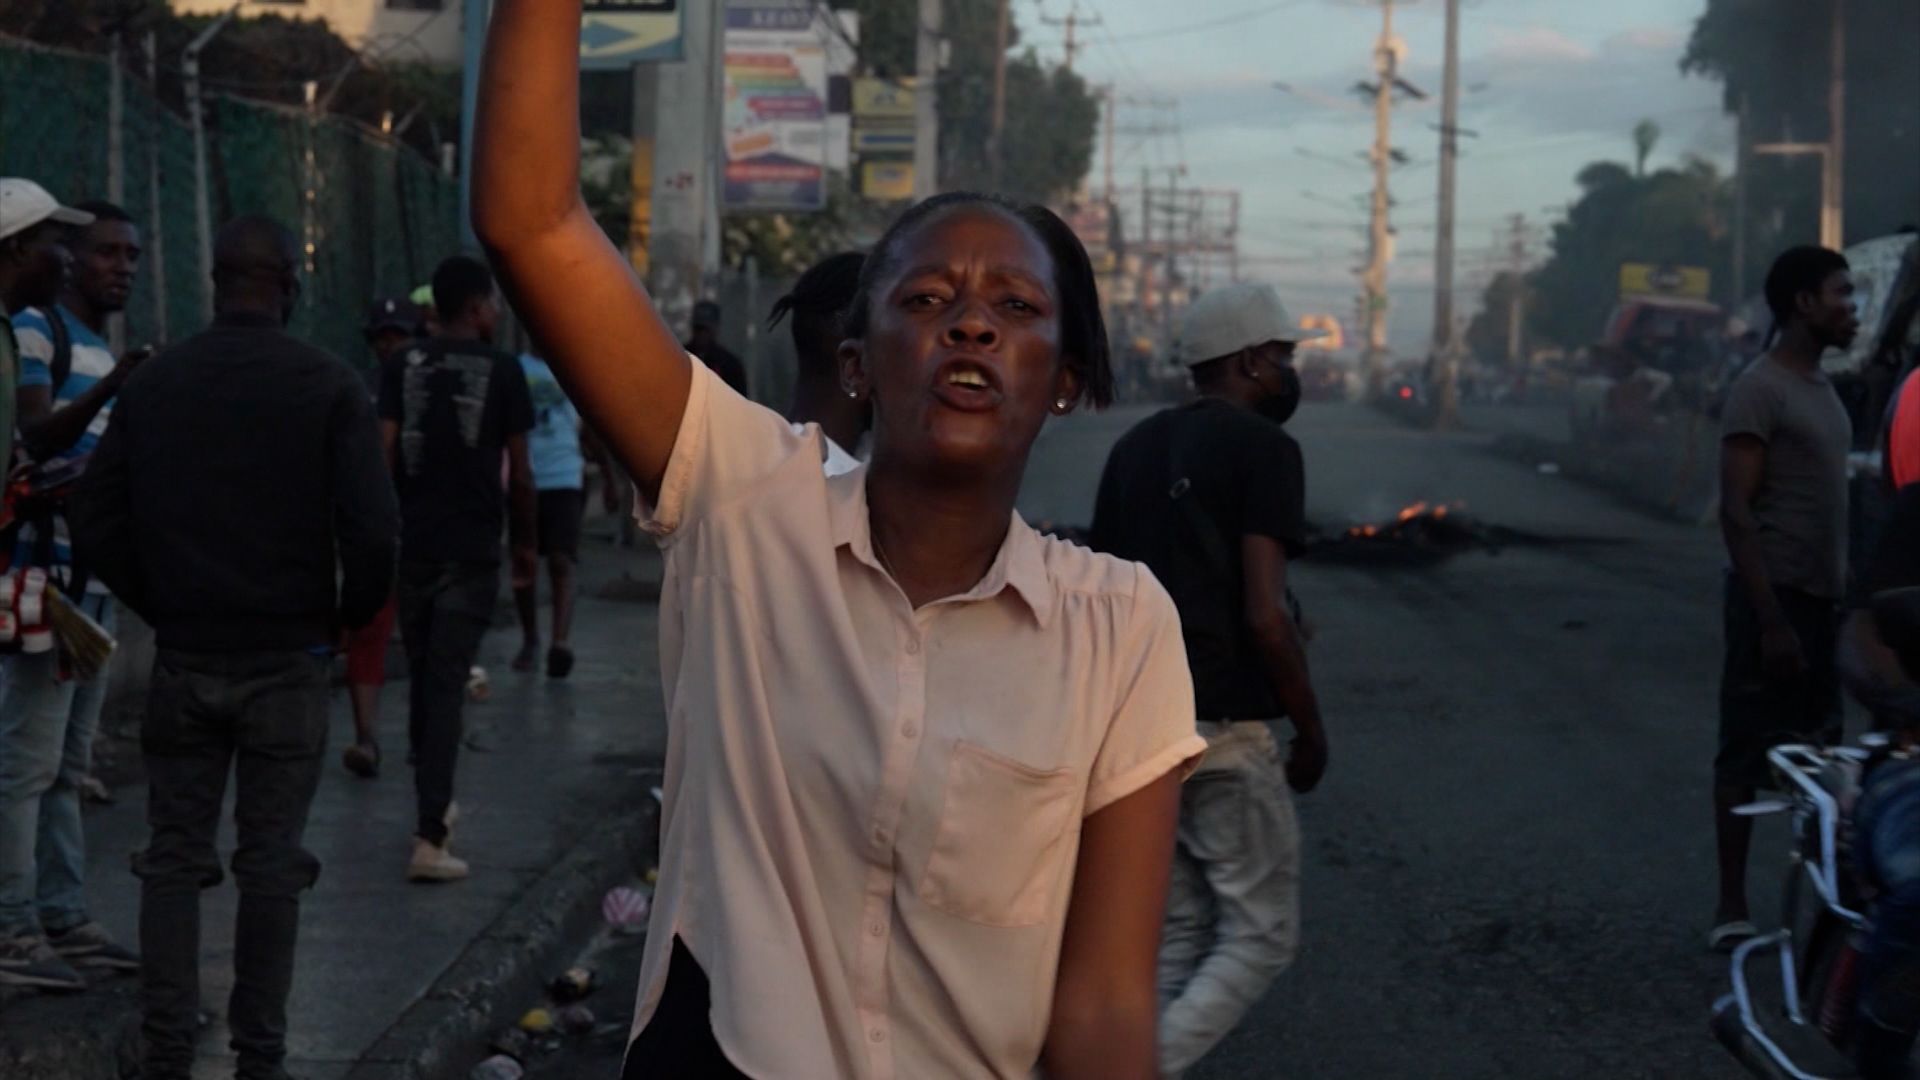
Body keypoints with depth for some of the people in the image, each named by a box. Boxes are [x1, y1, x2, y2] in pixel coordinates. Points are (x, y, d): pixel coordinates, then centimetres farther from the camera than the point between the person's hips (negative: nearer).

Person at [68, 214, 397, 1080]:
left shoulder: (154, 385, 1)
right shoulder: (328, 387, -8)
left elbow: (96, 523, 1)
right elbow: (373, 528, -13)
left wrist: (160, 605, 12)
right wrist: (349, 615, 4)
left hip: (184, 657, 2)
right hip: (288, 660, -2)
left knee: (174, 855, 9)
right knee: (271, 863, 6)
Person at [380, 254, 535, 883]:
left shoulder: (405, 368, 5)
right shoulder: (502, 371, -3)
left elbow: (384, 455, 0)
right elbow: (519, 473, -2)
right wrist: (524, 543, 10)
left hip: (413, 543, 3)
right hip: (472, 549, -3)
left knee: (423, 677, 18)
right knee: (447, 684, -6)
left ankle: (433, 805, 32)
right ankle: (429, 837, -14)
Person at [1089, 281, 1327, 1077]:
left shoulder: (1135, 447, 14)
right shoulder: (1262, 447, -9)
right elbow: (1263, 614, -17)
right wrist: (1310, 728, -5)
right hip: (1222, 729, -7)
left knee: (1177, 939, 15)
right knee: (1259, 938, 2)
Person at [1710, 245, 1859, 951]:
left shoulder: (1822, 389, 16)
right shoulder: (1760, 390, -11)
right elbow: (1736, 510, -16)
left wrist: (1843, 597, 16)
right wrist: (1771, 619, -21)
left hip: (1821, 600, 9)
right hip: (1775, 597, -9)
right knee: (1749, 755, -4)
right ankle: (1731, 911, -1)